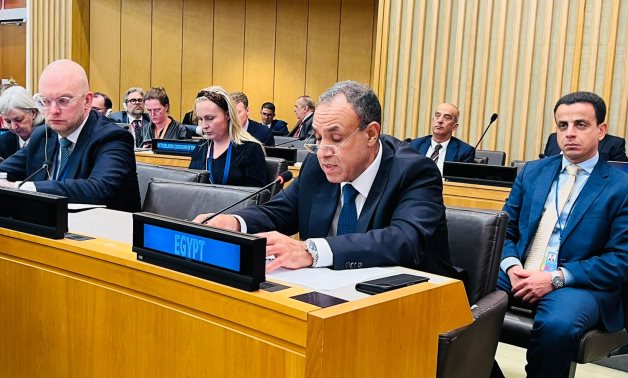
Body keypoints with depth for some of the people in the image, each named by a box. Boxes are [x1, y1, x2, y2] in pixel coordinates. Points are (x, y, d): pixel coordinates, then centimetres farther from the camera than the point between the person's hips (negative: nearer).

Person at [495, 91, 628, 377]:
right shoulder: (532, 171, 14)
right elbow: (505, 229, 13)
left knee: (557, 325, -36)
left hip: (579, 284, -3)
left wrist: (557, 278, -16)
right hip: (520, 274, 4)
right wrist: (511, 266, -9)